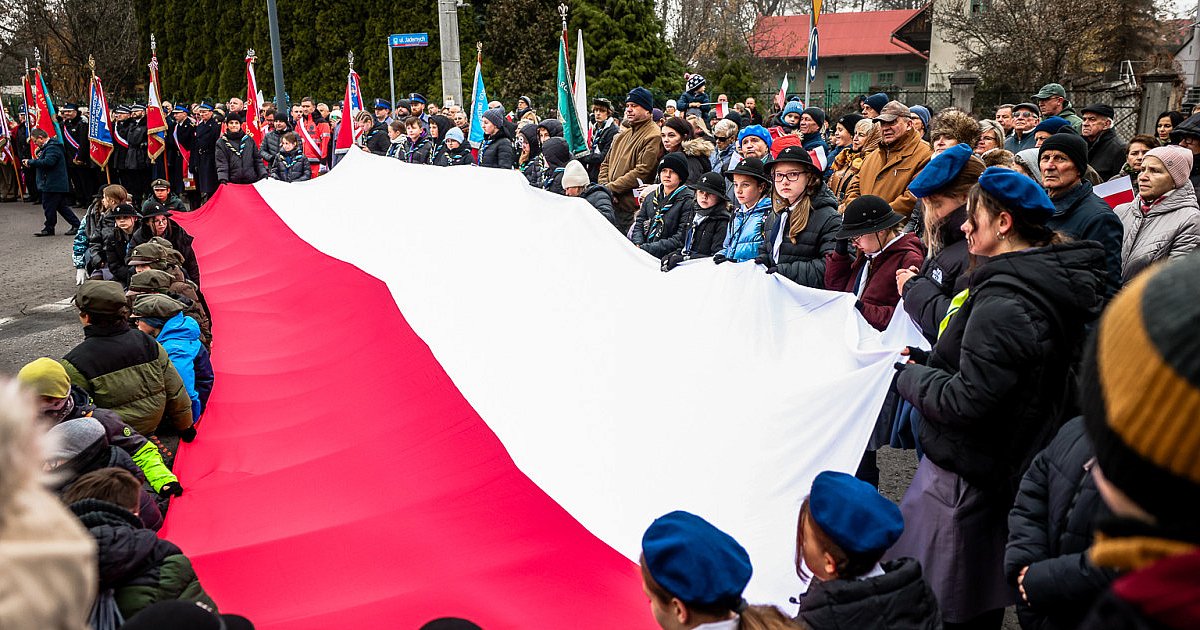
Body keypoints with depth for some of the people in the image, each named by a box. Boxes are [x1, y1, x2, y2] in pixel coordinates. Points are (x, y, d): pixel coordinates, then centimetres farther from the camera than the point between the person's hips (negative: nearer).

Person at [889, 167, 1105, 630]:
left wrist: (911, 374, -9)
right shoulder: (1050, 285, 7)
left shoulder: (1003, 302, -24)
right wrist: (930, 362, 7)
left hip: (965, 478, -10)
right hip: (1010, 466, 10)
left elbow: (966, 401, -25)